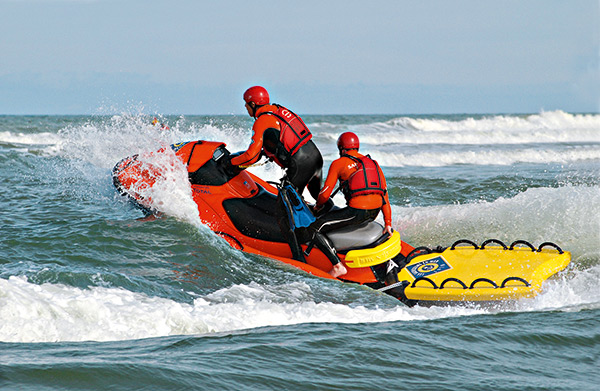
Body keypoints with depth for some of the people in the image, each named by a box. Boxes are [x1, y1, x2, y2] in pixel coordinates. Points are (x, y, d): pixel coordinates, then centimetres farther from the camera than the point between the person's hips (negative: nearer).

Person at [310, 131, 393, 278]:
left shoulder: (338, 163, 4)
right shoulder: (373, 163, 19)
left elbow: (325, 193, -1)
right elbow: (384, 194, 15)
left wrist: (318, 205, 22)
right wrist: (388, 223, 16)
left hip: (357, 210, -7)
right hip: (374, 213, 7)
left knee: (314, 230, 0)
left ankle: (337, 266, -15)